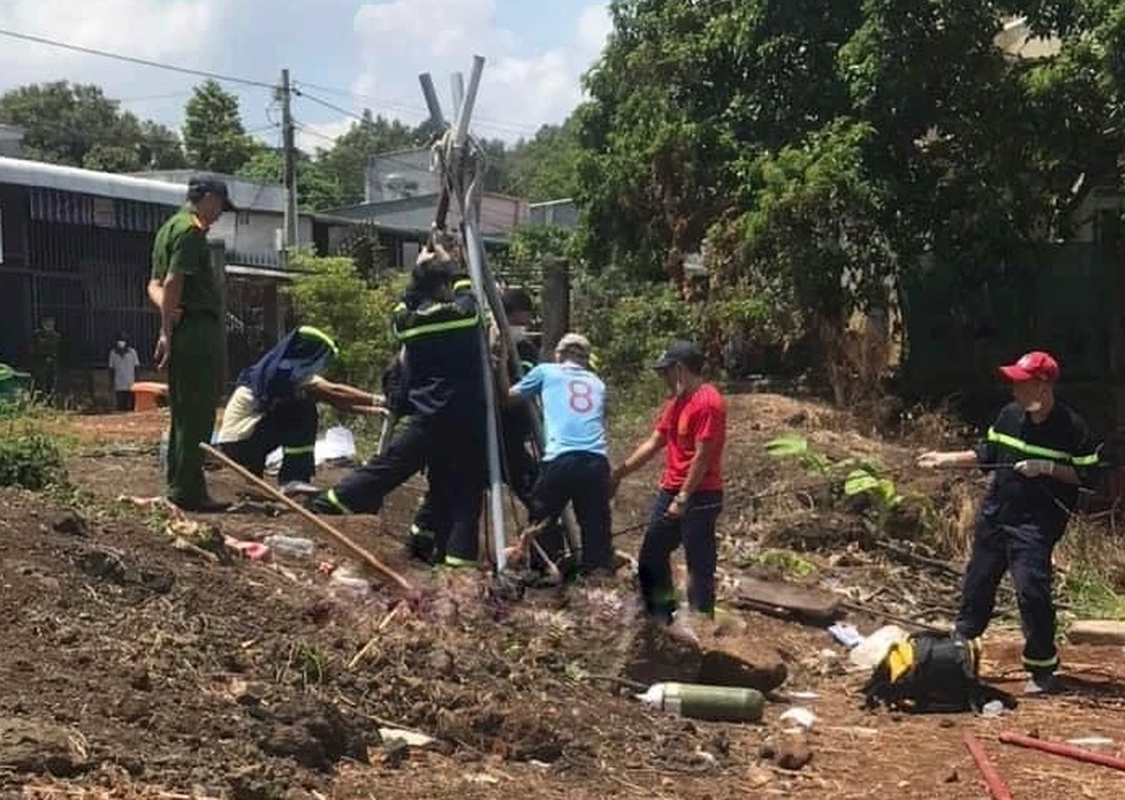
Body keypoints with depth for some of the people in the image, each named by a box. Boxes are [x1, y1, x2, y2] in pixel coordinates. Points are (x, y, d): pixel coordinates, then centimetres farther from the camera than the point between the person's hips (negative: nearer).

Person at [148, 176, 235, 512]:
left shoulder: (169, 228, 21)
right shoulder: (191, 230, -10)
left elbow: (155, 285, 17)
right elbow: (173, 282, -20)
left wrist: (167, 314, -2)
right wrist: (167, 330, -18)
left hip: (180, 333, 10)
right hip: (198, 329, -10)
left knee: (183, 414, 14)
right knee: (197, 416, -6)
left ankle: (178, 486, 20)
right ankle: (189, 491, -4)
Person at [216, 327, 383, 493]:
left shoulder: (288, 372, 12)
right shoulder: (286, 372, -15)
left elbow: (332, 398, 12)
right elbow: (335, 392, -22)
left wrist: (370, 409, 6)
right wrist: (377, 401, -18)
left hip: (247, 439, 9)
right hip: (238, 444, -9)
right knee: (305, 413, -12)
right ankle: (293, 480, -12)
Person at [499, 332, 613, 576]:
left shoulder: (545, 372, 17)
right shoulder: (597, 383, 26)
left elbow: (509, 396, 28)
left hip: (561, 460, -3)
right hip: (597, 462, 3)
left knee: (540, 521, 12)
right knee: (596, 525, 5)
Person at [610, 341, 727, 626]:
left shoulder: (707, 402, -17)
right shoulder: (676, 401, 12)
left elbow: (702, 457, -20)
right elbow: (653, 444, 17)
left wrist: (683, 499, -20)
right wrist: (619, 474, 16)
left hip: (699, 497, -10)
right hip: (670, 491, 10)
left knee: (699, 563, 0)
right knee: (650, 556, 14)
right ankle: (659, 617, 26)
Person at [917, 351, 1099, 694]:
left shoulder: (1071, 428, -12)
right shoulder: (1009, 415, 3)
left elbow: (1087, 475, -8)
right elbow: (987, 454, 15)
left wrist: (1047, 467, -20)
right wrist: (946, 459, 9)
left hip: (1036, 524, -6)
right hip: (994, 515, 6)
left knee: (1031, 588, -13)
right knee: (977, 584, 12)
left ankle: (1042, 667, 2)